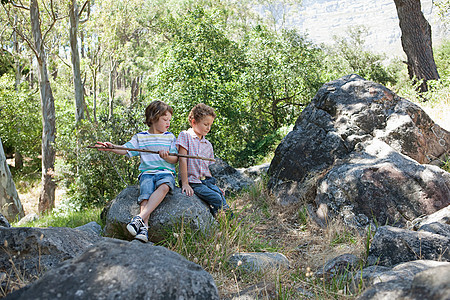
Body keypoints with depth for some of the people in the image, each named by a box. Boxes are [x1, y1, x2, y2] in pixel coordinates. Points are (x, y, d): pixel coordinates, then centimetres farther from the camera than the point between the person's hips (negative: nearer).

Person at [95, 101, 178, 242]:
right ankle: (143, 228, -41)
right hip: (147, 172, 1)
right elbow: (126, 149, 6)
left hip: (166, 172, 0)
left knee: (164, 187, -35)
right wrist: (112, 147, -13)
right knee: (146, 193, -29)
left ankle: (140, 218, -43)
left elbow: (175, 159, 9)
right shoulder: (140, 137, 15)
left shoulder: (170, 137, 14)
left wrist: (167, 157, -14)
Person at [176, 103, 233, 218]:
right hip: (192, 181, -5)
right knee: (216, 198, -24)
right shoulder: (185, 136, -1)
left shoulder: (208, 145, 18)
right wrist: (185, 183, -16)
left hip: (206, 180, 6)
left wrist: (214, 185, 9)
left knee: (220, 194, -21)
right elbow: (183, 160, -9)